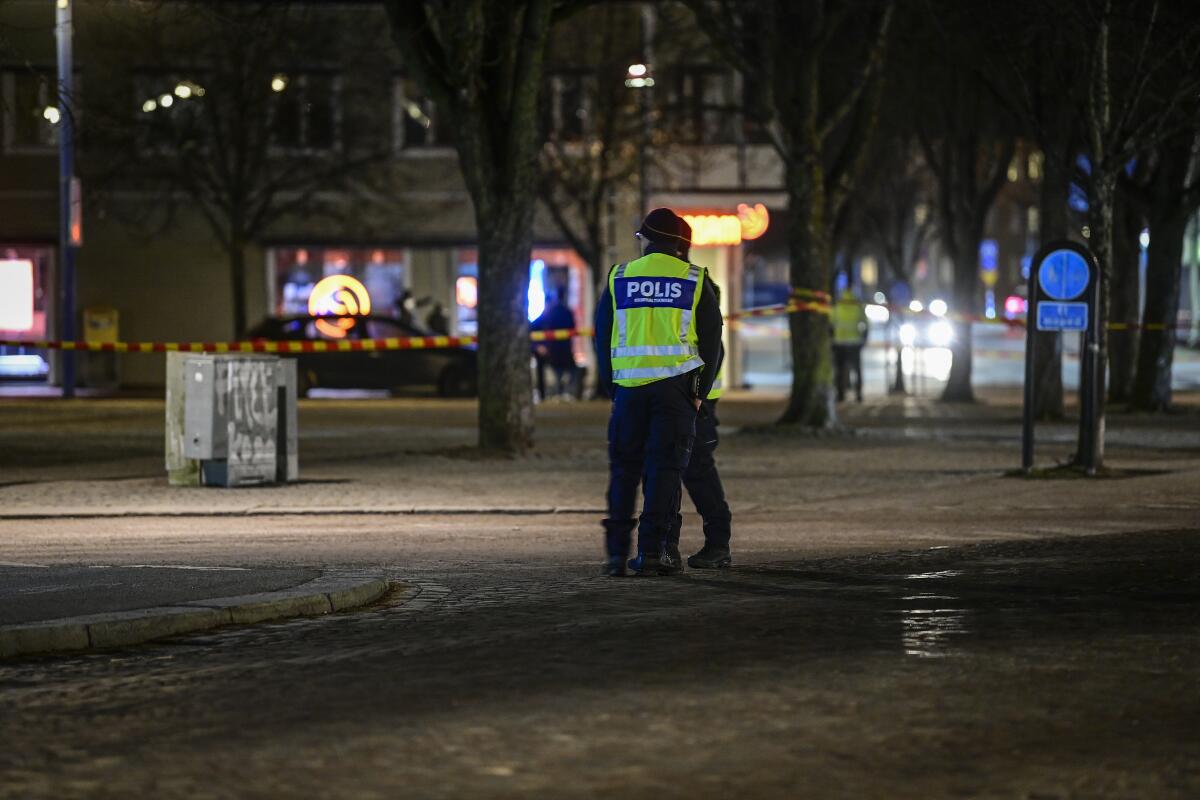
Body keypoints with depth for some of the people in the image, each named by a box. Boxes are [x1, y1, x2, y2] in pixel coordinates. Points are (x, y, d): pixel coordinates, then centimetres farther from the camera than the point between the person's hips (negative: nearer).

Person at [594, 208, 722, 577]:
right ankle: (651, 550, -3)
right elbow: (711, 341, 4)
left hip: (629, 385, 1)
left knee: (624, 468, 9)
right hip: (676, 385, -1)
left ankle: (617, 550, 5)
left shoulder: (619, 278, 8)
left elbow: (602, 337, 10)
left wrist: (611, 386, 16)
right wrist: (699, 392, 9)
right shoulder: (695, 280, 4)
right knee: (665, 467, 1)